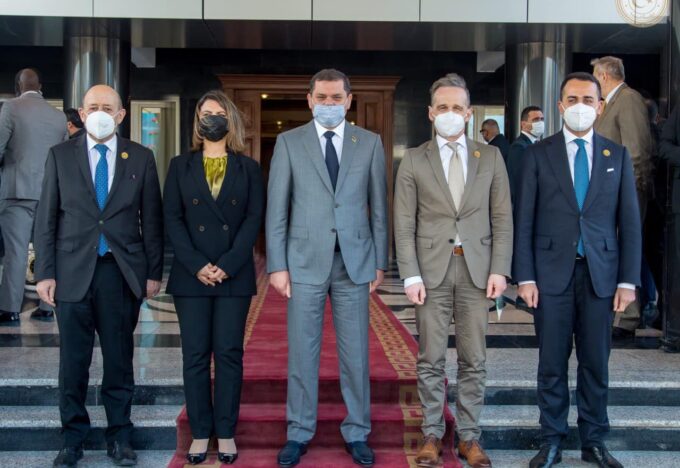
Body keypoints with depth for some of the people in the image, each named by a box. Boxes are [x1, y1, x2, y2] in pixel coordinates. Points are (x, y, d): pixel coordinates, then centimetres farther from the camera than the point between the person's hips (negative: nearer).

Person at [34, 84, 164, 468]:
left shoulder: (141, 158, 5)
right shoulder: (60, 156, 5)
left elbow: (152, 219, 5)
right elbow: (46, 218, 4)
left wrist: (154, 272, 2)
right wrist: (45, 272, -2)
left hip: (123, 272, 0)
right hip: (73, 272, 0)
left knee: (120, 359, 8)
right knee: (73, 361, 6)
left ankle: (119, 436, 20)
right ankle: (74, 437, 21)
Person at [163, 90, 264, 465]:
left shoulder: (248, 168, 9)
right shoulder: (181, 166, 10)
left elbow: (254, 218, 0)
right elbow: (172, 218, 2)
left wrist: (228, 265, -12)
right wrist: (197, 265, -10)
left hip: (234, 275, -1)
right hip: (191, 276, 1)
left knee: (229, 353, 2)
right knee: (195, 355, 3)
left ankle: (226, 433, 11)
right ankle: (200, 433, 12)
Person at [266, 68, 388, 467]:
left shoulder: (370, 143, 6)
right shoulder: (289, 142, 3)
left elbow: (378, 207, 6)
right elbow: (277, 208, 1)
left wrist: (380, 262, 3)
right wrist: (277, 265, -4)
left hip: (355, 261, 1)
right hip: (305, 261, 0)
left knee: (356, 352, 7)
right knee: (302, 351, 6)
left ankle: (357, 433, 21)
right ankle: (299, 434, 20)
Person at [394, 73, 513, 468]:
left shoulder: (491, 157, 8)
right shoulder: (414, 161, 4)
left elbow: (503, 218, 6)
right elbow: (404, 224, 0)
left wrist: (500, 270, -3)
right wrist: (411, 275, -8)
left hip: (477, 268, 1)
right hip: (432, 268, -1)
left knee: (474, 360, 6)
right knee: (431, 359, 5)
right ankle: (432, 434, 18)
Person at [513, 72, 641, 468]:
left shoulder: (617, 155, 7)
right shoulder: (539, 154, 2)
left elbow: (629, 221, 6)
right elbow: (524, 219, 0)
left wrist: (628, 280, 0)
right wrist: (525, 276, -5)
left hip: (601, 272, 1)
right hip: (552, 271, -1)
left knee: (596, 362, 9)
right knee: (552, 362, 6)